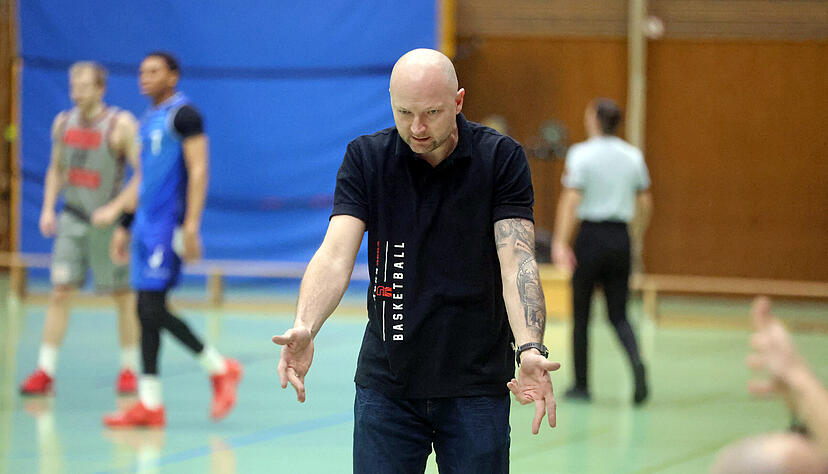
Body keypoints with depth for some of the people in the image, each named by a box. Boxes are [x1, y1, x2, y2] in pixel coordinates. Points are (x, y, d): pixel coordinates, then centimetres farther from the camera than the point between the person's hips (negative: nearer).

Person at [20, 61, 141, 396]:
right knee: (60, 293, -4)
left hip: (108, 221, -4)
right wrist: (48, 209, 6)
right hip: (72, 218, 4)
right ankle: (45, 371, -4)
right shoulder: (63, 123, 6)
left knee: (123, 296, 5)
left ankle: (129, 369, 18)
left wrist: (115, 208, -20)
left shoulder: (120, 124, -11)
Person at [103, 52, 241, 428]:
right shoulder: (149, 120, 19)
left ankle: (220, 369, 0)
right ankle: (150, 403, 6)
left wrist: (191, 226, -23)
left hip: (170, 224, -9)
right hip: (147, 225, 9)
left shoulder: (183, 115, -9)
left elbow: (198, 171, -16)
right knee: (147, 311, 5)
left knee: (153, 308, -13)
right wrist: (125, 226, 22)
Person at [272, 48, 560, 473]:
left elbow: (516, 260, -15)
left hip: (477, 386, -1)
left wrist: (530, 349, -33)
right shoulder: (365, 158, -3)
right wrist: (304, 328, -33)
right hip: (385, 385, 1)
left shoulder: (501, 159, -7)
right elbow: (336, 253, -13)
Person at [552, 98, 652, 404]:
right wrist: (637, 238, 23)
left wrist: (561, 243, -18)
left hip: (591, 234, -4)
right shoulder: (633, 156, 6)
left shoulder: (581, 154, -8)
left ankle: (581, 385, 13)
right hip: (621, 236, 4)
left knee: (580, 315, 9)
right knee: (618, 315, 8)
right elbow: (645, 203, 10)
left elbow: (570, 200, -16)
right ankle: (637, 362, -20)